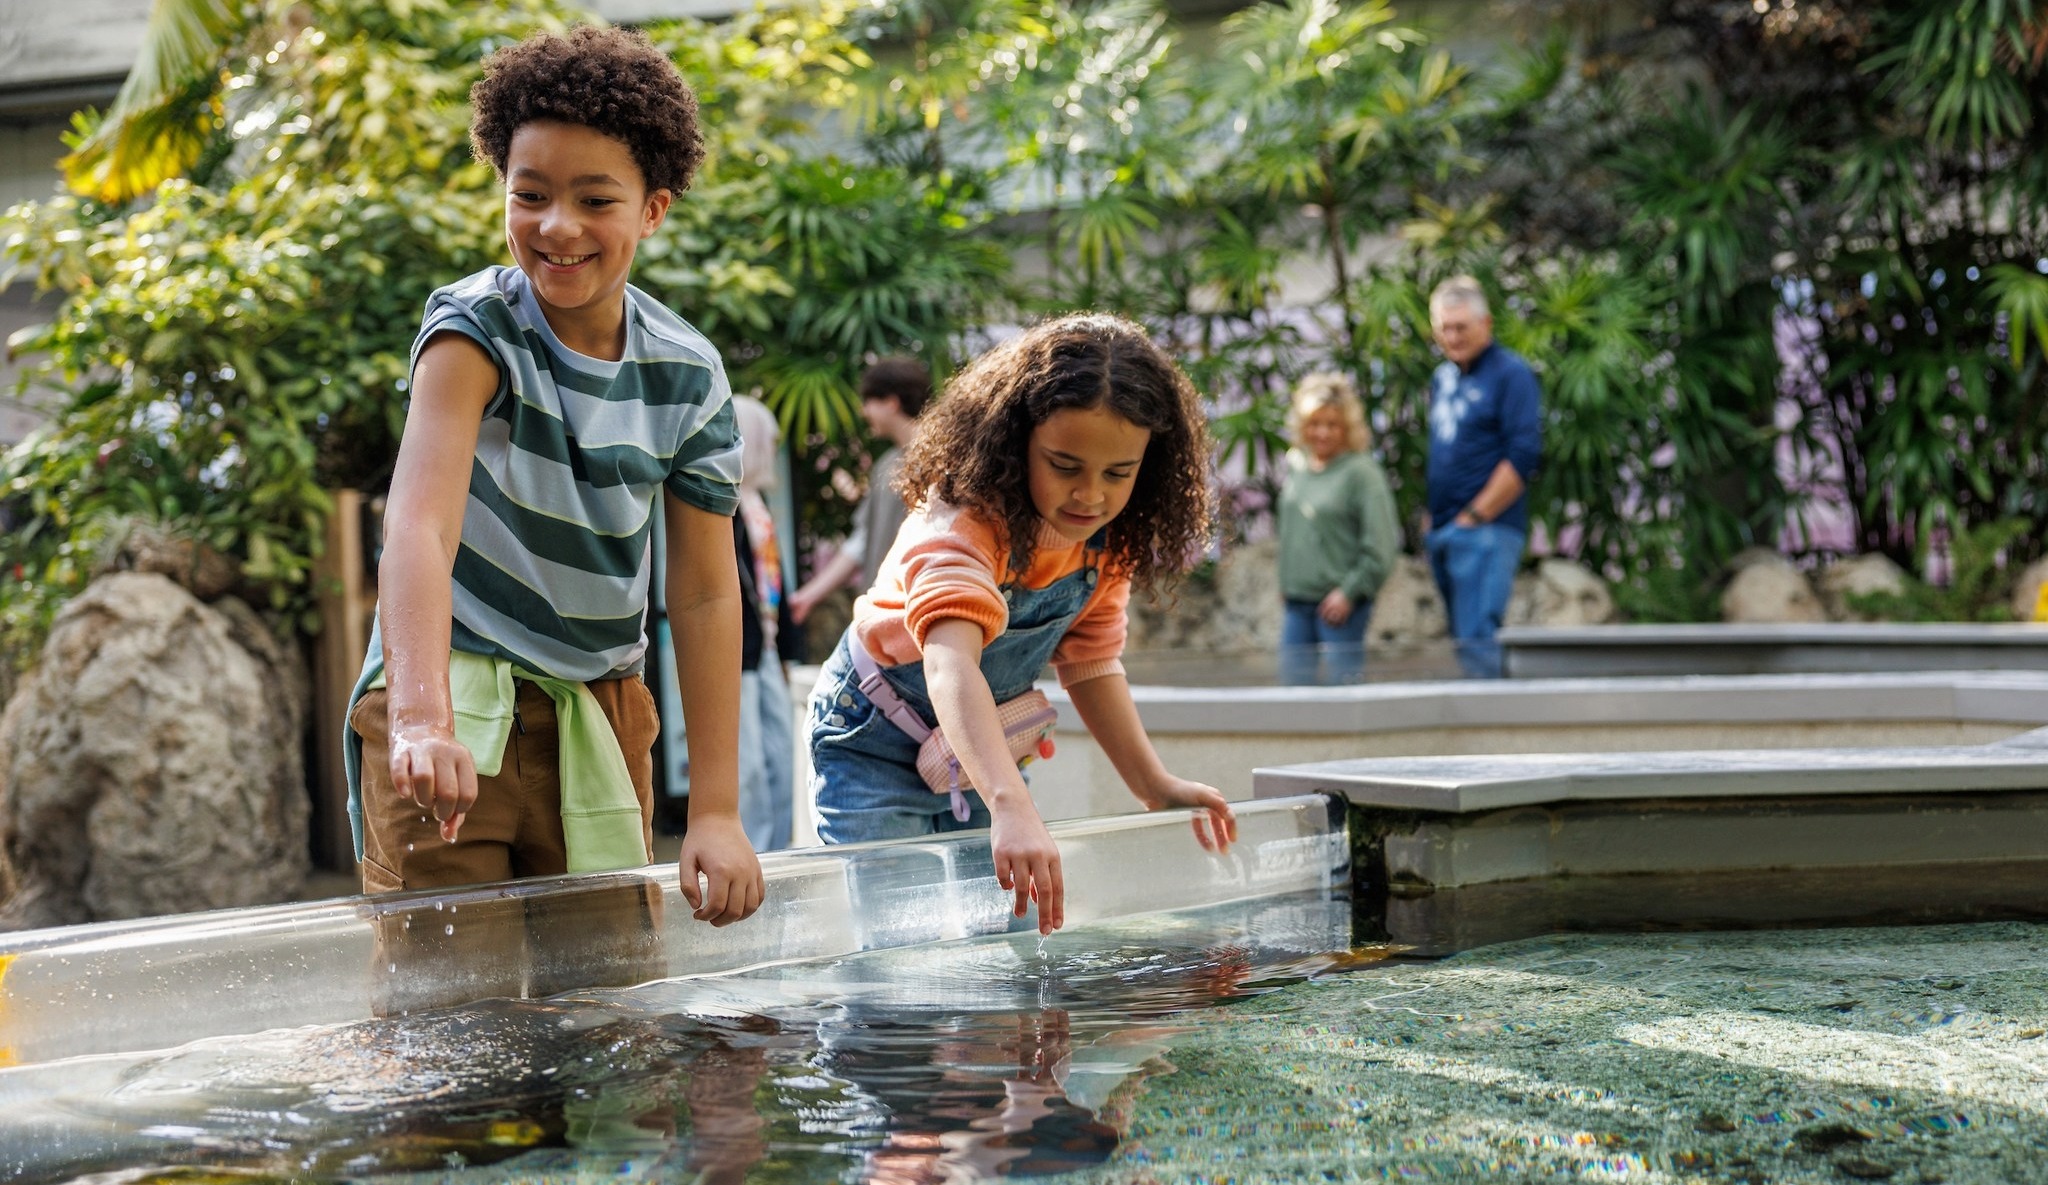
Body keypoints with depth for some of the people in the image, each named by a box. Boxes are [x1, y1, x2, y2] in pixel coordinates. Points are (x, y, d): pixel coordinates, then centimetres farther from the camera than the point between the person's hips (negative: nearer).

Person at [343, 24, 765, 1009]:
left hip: (598, 709, 4)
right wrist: (423, 718, -46)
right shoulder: (475, 327, -15)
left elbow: (706, 594, -2)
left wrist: (717, 811, -5)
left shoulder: (688, 375, -4)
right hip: (455, 707, -4)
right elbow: (419, 523, -30)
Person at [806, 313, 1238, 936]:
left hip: (985, 742, 6)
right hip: (878, 738, -6)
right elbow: (950, 666, -52)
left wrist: (1156, 785, -10)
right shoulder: (963, 523, -35)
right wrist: (1010, 807, -68)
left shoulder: (1110, 541, -12)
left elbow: (1091, 666, 2)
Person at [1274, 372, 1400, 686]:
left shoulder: (1362, 471, -9)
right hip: (1295, 602, 6)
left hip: (1339, 604, -6)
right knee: (1294, 680, 7)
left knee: (1342, 682, -3)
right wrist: (1285, 585, 14)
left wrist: (1349, 592, -14)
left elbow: (1381, 545, -13)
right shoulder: (1296, 467, 10)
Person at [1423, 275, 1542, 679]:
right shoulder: (1442, 377, 18)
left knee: (1477, 641, -15)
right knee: (1462, 641, 10)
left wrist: (1474, 517, -14)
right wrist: (1431, 517, 12)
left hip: (1485, 532, -8)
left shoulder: (1510, 373, -6)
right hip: (1443, 532, 8)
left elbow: (1523, 456, -14)